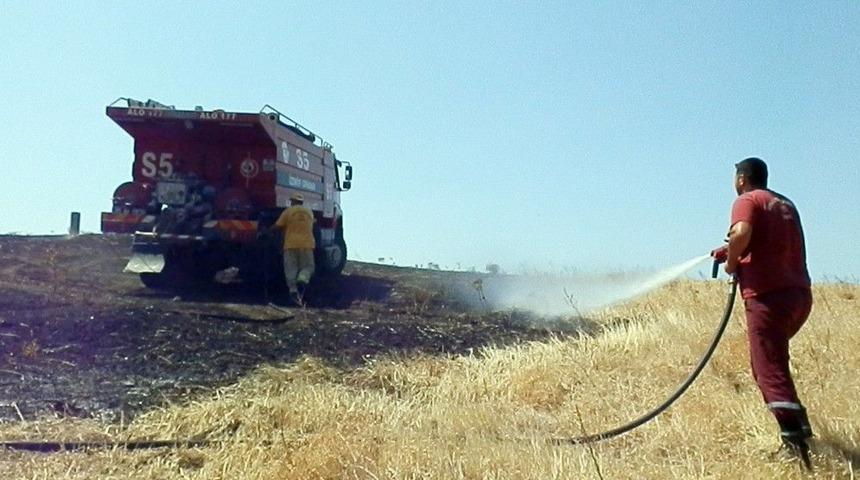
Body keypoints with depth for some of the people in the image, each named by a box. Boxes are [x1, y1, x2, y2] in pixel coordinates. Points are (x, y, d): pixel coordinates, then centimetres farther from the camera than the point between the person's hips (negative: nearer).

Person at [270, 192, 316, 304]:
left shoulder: (288, 211, 1)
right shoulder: (309, 212, 14)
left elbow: (277, 226, 0)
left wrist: (268, 229, 20)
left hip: (291, 244, -2)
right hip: (306, 244, 2)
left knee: (291, 268, 3)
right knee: (308, 266, 10)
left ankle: (293, 289, -9)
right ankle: (302, 279, -19)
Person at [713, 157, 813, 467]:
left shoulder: (747, 200, -3)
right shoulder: (785, 204, 22)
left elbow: (741, 234, -23)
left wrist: (731, 262, -7)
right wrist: (733, 252, 31)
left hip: (769, 297, -9)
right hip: (800, 294, 9)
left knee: (771, 374, -9)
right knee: (769, 361, 23)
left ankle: (797, 442, -17)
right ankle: (797, 426, 24)